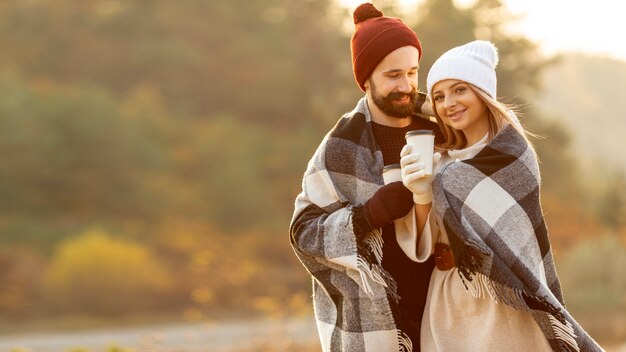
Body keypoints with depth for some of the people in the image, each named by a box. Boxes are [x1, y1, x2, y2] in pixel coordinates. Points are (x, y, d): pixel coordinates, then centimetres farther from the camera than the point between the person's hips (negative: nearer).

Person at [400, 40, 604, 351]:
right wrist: (421, 195, -20)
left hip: (498, 312, -5)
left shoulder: (512, 154, -9)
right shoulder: (443, 162, 7)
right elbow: (423, 249, -3)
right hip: (444, 310, 5)